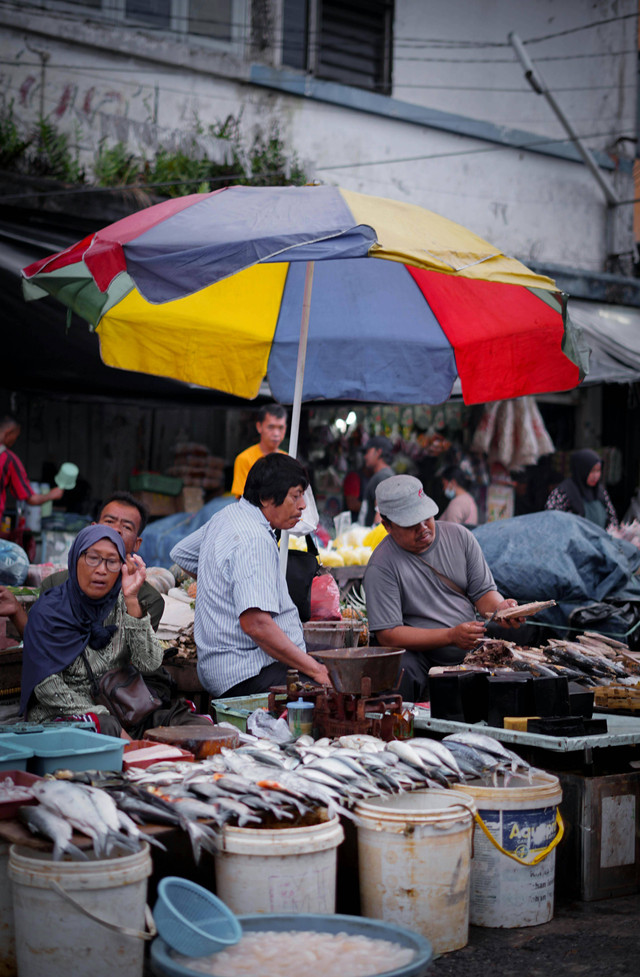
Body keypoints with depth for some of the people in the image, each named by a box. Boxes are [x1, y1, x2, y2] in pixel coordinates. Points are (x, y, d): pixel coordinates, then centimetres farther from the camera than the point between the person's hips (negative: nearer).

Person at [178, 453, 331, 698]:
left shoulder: (226, 517, 15)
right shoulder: (254, 539, -18)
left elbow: (180, 554, 34)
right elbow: (256, 624, -27)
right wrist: (315, 670, -24)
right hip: (248, 674, -12)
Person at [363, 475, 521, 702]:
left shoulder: (458, 536, 5)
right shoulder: (381, 566, -11)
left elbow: (483, 591, 10)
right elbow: (388, 634, -16)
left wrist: (499, 607, -15)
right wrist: (451, 636, -23)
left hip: (470, 651, 5)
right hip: (421, 656, -4)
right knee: (399, 671, -36)